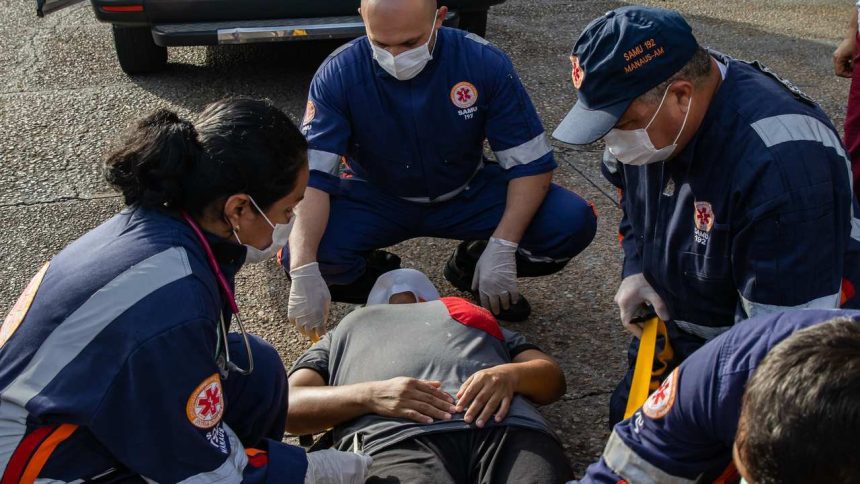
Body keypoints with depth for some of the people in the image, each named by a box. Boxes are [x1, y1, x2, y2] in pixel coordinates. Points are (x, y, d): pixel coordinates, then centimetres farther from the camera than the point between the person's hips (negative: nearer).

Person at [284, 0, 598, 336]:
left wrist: (501, 248, -31)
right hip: (375, 198, 0)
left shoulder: (484, 62, -21)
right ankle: (381, 278, 5)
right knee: (300, 254, -31)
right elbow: (311, 175, -28)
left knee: (573, 224, -22)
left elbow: (531, 164, -17)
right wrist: (304, 272, -43)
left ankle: (471, 268, 7)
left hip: (465, 193, 1)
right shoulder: (338, 74, -23)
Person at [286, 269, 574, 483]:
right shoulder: (350, 329, 39)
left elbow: (553, 376, 28)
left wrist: (510, 374, 2)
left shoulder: (474, 316, 43)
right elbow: (288, 406, 20)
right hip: (399, 438, -1)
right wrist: (369, 395, -1)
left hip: (507, 426, 1)